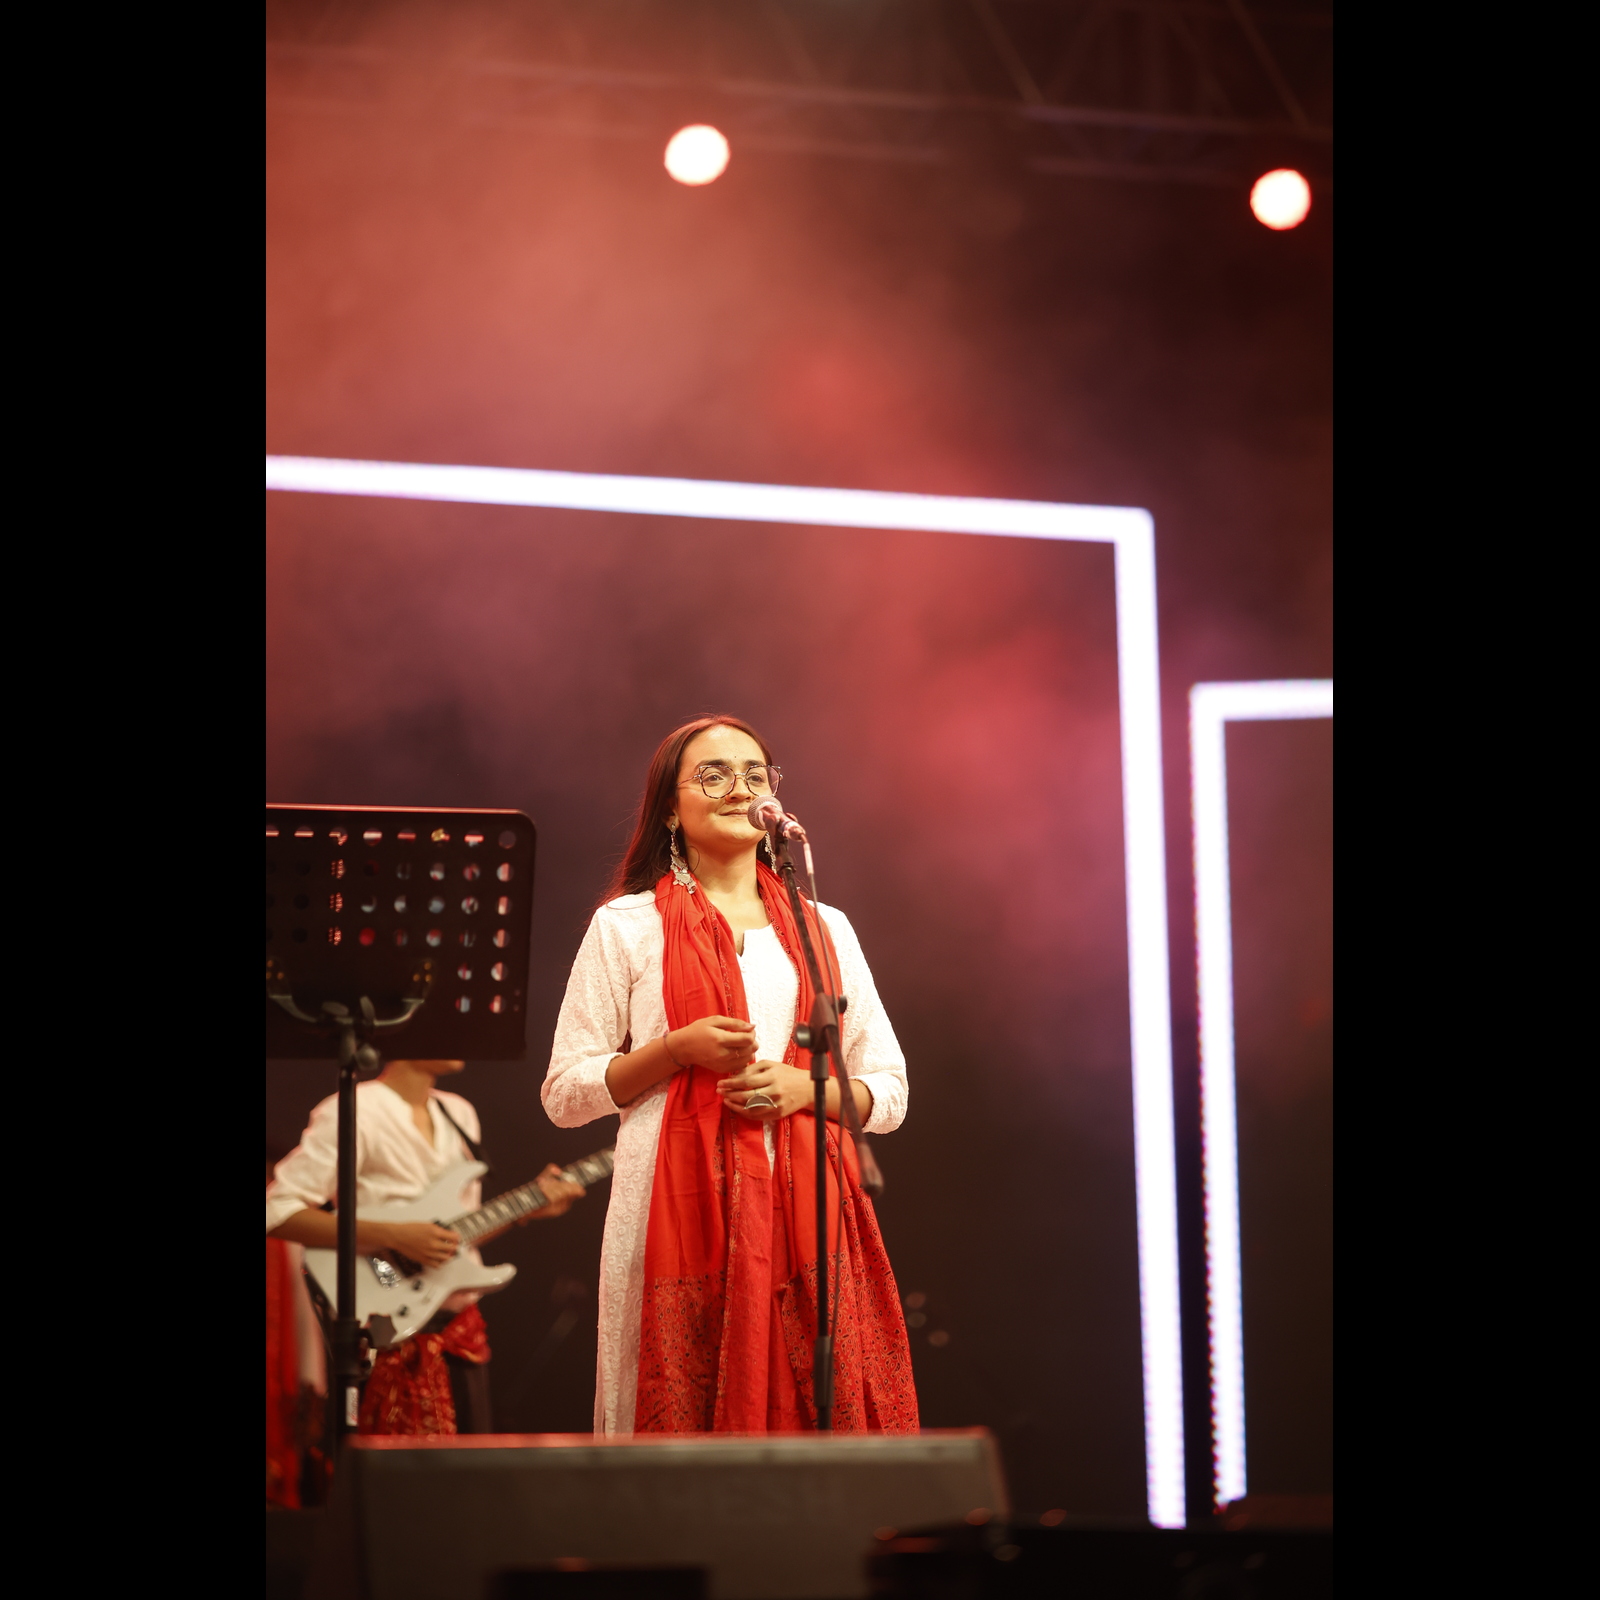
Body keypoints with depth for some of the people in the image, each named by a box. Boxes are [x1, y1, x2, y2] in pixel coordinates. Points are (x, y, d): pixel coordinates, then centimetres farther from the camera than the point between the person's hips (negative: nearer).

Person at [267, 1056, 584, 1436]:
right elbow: (277, 1210, -19)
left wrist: (527, 1208, 4)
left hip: (460, 1323, 8)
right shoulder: (354, 1114, -12)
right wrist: (392, 1236, -24)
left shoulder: (459, 1115, 14)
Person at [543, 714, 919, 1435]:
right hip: (680, 1208, -2)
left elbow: (888, 1091, 16)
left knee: (822, 1424, -5)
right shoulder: (627, 926, 8)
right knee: (683, 1426, -8)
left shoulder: (826, 928, 17)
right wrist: (679, 1049, -8)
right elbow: (565, 1094, 5)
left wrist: (803, 1086, -4)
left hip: (807, 1210, 3)